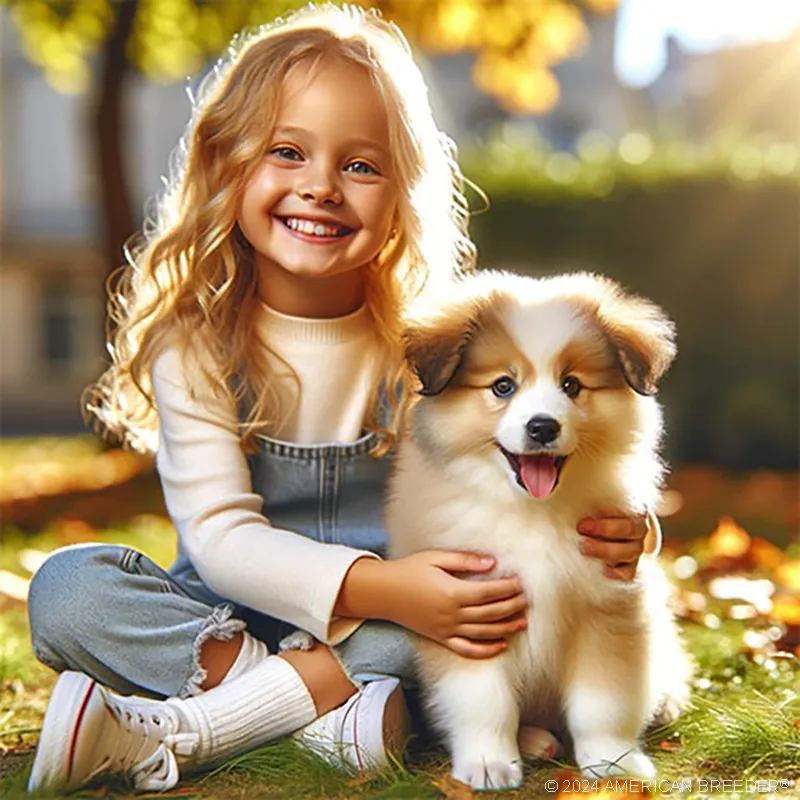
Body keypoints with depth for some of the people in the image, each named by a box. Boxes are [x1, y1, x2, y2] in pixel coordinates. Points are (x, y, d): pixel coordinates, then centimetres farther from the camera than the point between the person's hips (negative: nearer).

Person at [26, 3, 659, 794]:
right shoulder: (195, 342, -10)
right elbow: (219, 535, -17)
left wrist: (608, 528, -26)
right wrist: (375, 588, -33)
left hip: (391, 619, 1)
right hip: (229, 615, 0)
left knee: (507, 588, -29)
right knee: (66, 588, -23)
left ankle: (187, 730, -28)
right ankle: (338, 702, -29)